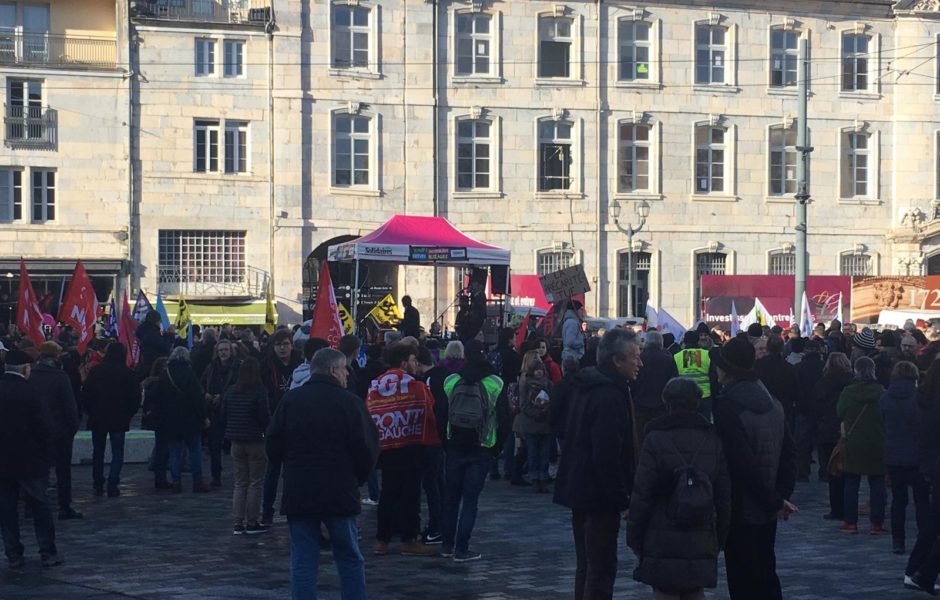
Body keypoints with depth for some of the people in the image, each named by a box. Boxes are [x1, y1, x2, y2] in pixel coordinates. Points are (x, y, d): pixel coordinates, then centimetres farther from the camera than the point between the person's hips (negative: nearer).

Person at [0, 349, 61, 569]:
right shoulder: (30, 391, -12)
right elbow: (44, 427, -13)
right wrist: (46, 456, -2)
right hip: (29, 460, -3)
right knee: (40, 507, 8)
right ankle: (48, 553, 9)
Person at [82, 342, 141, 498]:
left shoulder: (95, 371, -3)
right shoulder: (128, 374, -7)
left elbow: (85, 394, -1)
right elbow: (136, 399, -4)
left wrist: (91, 412, 10)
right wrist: (128, 415, 8)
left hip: (97, 419, 2)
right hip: (119, 420, -2)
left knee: (98, 452, 14)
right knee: (117, 453, 5)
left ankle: (98, 485, 16)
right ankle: (112, 485, -6)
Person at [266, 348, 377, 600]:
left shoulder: (290, 400, 2)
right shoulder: (349, 402, -8)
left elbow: (273, 449, 3)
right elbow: (365, 452, -9)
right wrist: (358, 478, 10)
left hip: (298, 494, 2)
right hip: (340, 493, -2)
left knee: (302, 562, 5)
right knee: (350, 559, 10)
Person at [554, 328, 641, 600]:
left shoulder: (589, 390, 12)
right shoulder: (609, 397, -20)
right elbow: (608, 456, -24)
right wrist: (622, 497, -18)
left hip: (581, 493, 10)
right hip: (600, 497, -10)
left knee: (587, 566, 17)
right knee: (602, 570, -5)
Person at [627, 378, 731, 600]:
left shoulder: (655, 440, -8)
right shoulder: (713, 441, 4)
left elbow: (641, 495, -8)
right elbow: (724, 497, 7)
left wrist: (634, 537, 1)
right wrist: (720, 540, 16)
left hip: (662, 542, -4)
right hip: (701, 543, 4)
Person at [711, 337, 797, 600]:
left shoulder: (726, 407, -19)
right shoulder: (772, 402, 7)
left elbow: (743, 463, -22)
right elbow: (789, 453, 7)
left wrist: (775, 501, -14)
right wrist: (781, 495, 4)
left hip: (740, 513, -8)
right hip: (767, 513, 8)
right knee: (767, 578, 18)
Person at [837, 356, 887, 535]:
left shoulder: (847, 392, -9)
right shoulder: (881, 393, -10)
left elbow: (840, 413, 3)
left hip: (853, 444, 0)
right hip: (877, 444, 0)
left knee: (851, 484, 8)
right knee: (877, 484, 6)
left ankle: (851, 522, 9)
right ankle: (877, 523, 6)